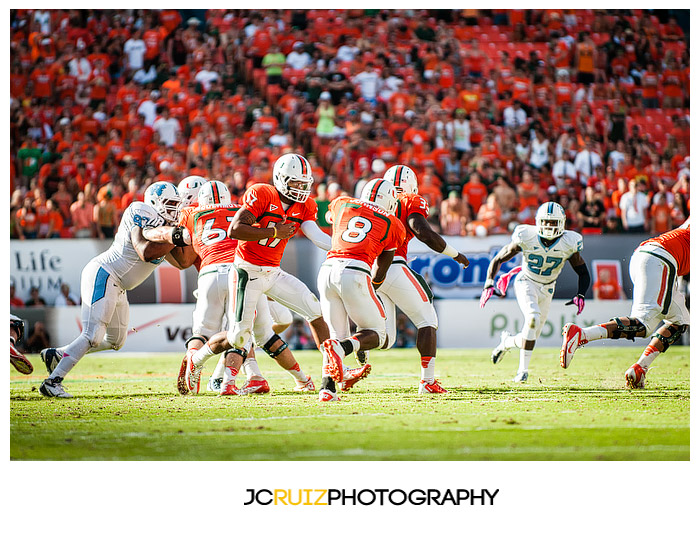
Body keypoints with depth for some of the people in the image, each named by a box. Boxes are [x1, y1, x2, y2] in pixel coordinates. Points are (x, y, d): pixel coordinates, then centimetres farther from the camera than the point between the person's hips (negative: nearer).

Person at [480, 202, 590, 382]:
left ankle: (507, 342, 37)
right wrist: (489, 285, -23)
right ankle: (523, 369, -17)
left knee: (531, 337, 2)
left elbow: (584, 274, -4)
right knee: (533, 318, -30)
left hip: (546, 289, 3)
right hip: (526, 284, -3)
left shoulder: (569, 244, -17)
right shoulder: (526, 238, -21)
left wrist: (580, 296, -22)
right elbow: (498, 259, -10)